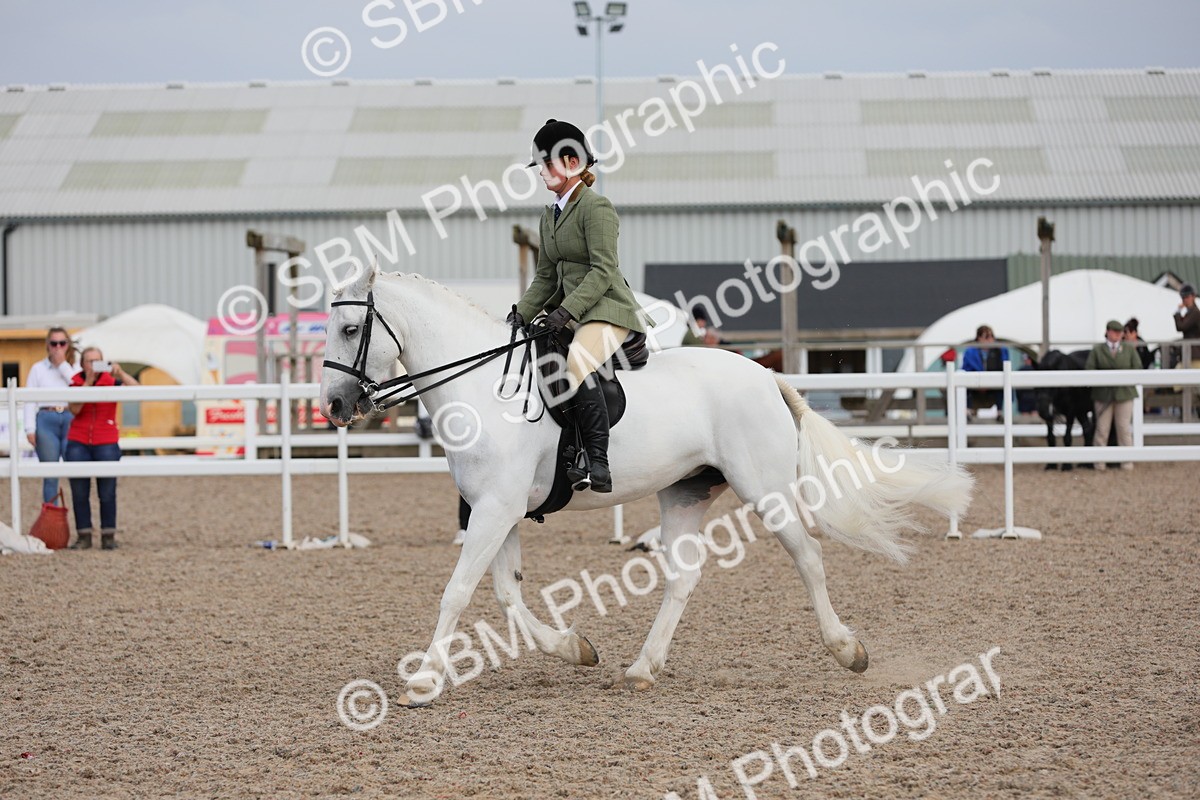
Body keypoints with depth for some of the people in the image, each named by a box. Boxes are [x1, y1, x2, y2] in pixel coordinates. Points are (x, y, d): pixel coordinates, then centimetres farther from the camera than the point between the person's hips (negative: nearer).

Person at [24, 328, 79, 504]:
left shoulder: (74, 367, 11)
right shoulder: (38, 369, 10)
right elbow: (30, 399, 5)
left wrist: (63, 364, -4)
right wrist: (30, 429, -5)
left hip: (70, 420, 0)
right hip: (46, 421, 0)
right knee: (50, 474, 1)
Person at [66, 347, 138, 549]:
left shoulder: (111, 382, 0)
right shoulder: (75, 383, 3)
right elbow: (74, 409, -13)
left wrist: (120, 373, -26)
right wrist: (88, 383, -16)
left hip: (106, 443, -1)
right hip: (78, 442, 1)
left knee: (107, 492, -2)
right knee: (79, 492, 2)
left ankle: (108, 536, 5)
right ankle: (84, 536, 9)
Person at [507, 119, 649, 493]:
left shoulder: (596, 207, -10)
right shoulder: (551, 214, 17)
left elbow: (603, 271, -17)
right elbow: (546, 276, 19)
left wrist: (566, 310, -25)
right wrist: (521, 315, 5)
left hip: (607, 309, -10)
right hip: (569, 313, 10)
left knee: (577, 362, -35)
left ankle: (598, 461, -36)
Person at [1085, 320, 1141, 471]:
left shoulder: (1130, 349, 7)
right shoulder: (1097, 351, 4)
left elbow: (1137, 368, 3)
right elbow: (1090, 370, -3)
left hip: (1124, 392, 1)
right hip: (1103, 394, -1)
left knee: (1124, 428, 2)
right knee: (1102, 428, 2)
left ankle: (1127, 462, 10)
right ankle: (1100, 462, 9)